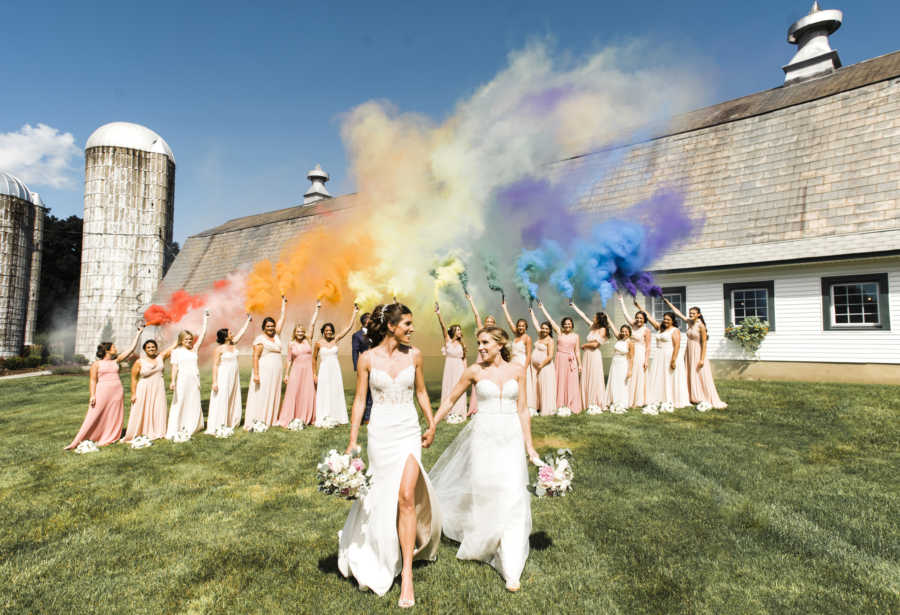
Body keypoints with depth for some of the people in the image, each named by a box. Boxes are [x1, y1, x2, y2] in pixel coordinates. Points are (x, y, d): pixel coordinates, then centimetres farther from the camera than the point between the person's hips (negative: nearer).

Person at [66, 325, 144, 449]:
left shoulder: (116, 361, 11)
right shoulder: (97, 364, 2)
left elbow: (131, 348, 10)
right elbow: (93, 380, -1)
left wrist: (138, 333, 10)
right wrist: (92, 395, -11)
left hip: (117, 392, 4)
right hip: (102, 391, -4)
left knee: (114, 416, 4)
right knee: (94, 417, -4)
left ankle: (108, 439, 13)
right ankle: (77, 442, 4)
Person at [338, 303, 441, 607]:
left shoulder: (413, 355, -1)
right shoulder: (367, 358, -5)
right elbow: (359, 400, 0)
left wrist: (432, 424, 13)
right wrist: (352, 441, 0)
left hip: (409, 433, 1)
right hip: (380, 433, 0)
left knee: (406, 496, -10)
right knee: (382, 496, 13)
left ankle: (407, 574, 2)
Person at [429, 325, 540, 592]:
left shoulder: (517, 370, 1)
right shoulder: (475, 371, -3)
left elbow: (523, 410, 5)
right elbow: (450, 400, 6)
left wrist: (529, 444, 4)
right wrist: (431, 427, 4)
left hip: (512, 437, 1)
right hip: (484, 436, -1)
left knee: (512, 497, -2)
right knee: (483, 493, 9)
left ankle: (511, 569, 8)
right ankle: (481, 544, 37)